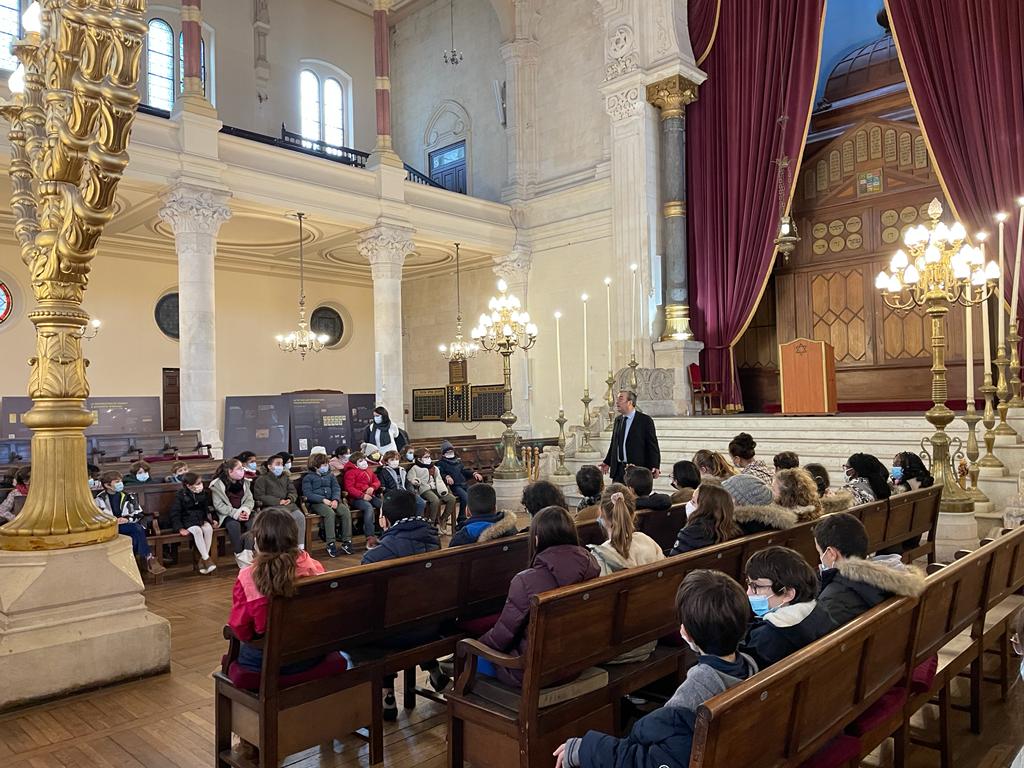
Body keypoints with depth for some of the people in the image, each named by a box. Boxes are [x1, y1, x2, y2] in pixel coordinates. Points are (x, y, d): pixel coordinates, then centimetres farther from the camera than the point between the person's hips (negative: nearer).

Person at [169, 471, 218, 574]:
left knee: (208, 528, -28)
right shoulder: (180, 495, -9)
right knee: (197, 530, -35)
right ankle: (207, 559, -30)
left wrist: (211, 519, 5)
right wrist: (180, 528, -18)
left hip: (201, 519, 4)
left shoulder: (202, 493, 5)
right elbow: (175, 513, -8)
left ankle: (202, 559, -21)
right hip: (187, 521, -4)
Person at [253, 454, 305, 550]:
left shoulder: (285, 477, 25)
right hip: (272, 506, -5)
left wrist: (290, 499, -4)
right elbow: (259, 496, -4)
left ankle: (301, 546, -20)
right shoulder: (262, 479, 7)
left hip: (288, 504, 5)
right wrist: (278, 501, -13)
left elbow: (293, 492, 22)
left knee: (300, 516, -23)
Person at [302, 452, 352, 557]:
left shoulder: (330, 475, 19)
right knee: (330, 513, -36)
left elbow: (336, 488, 9)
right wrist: (323, 500, -18)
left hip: (332, 500, 5)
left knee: (346, 511, -24)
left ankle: (347, 541, -22)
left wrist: (335, 500, -13)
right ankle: (331, 544, -34)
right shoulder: (308, 477, 4)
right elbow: (307, 494, -8)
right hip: (316, 503, -4)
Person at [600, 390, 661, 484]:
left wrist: (655, 466, -14)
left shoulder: (645, 420, -6)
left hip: (637, 468, -5)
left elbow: (653, 445, -7)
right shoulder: (617, 420, 13)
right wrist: (607, 462, 17)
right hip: (618, 469, 5)